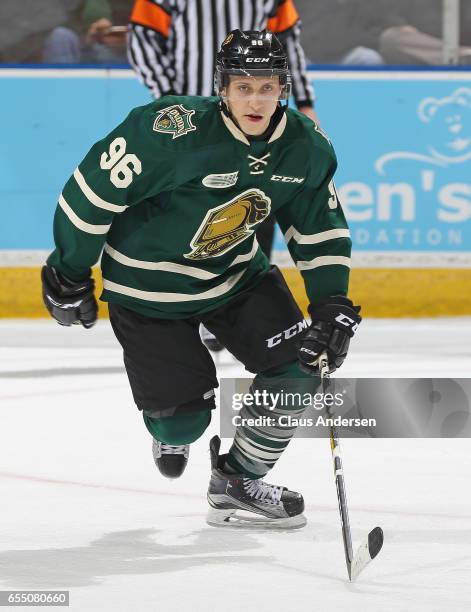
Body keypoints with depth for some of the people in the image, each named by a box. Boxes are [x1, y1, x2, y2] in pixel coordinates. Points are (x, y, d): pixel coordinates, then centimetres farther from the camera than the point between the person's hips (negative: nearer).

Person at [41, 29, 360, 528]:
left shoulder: (306, 147, -13)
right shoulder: (173, 132, -31)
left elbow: (321, 228, 2)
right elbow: (94, 189, -23)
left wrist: (333, 308, -8)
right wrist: (70, 277, -12)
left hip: (236, 272, 5)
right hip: (147, 283, -5)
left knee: (297, 368, -8)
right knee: (183, 421, -4)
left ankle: (237, 482, 15)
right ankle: (170, 432, 37)